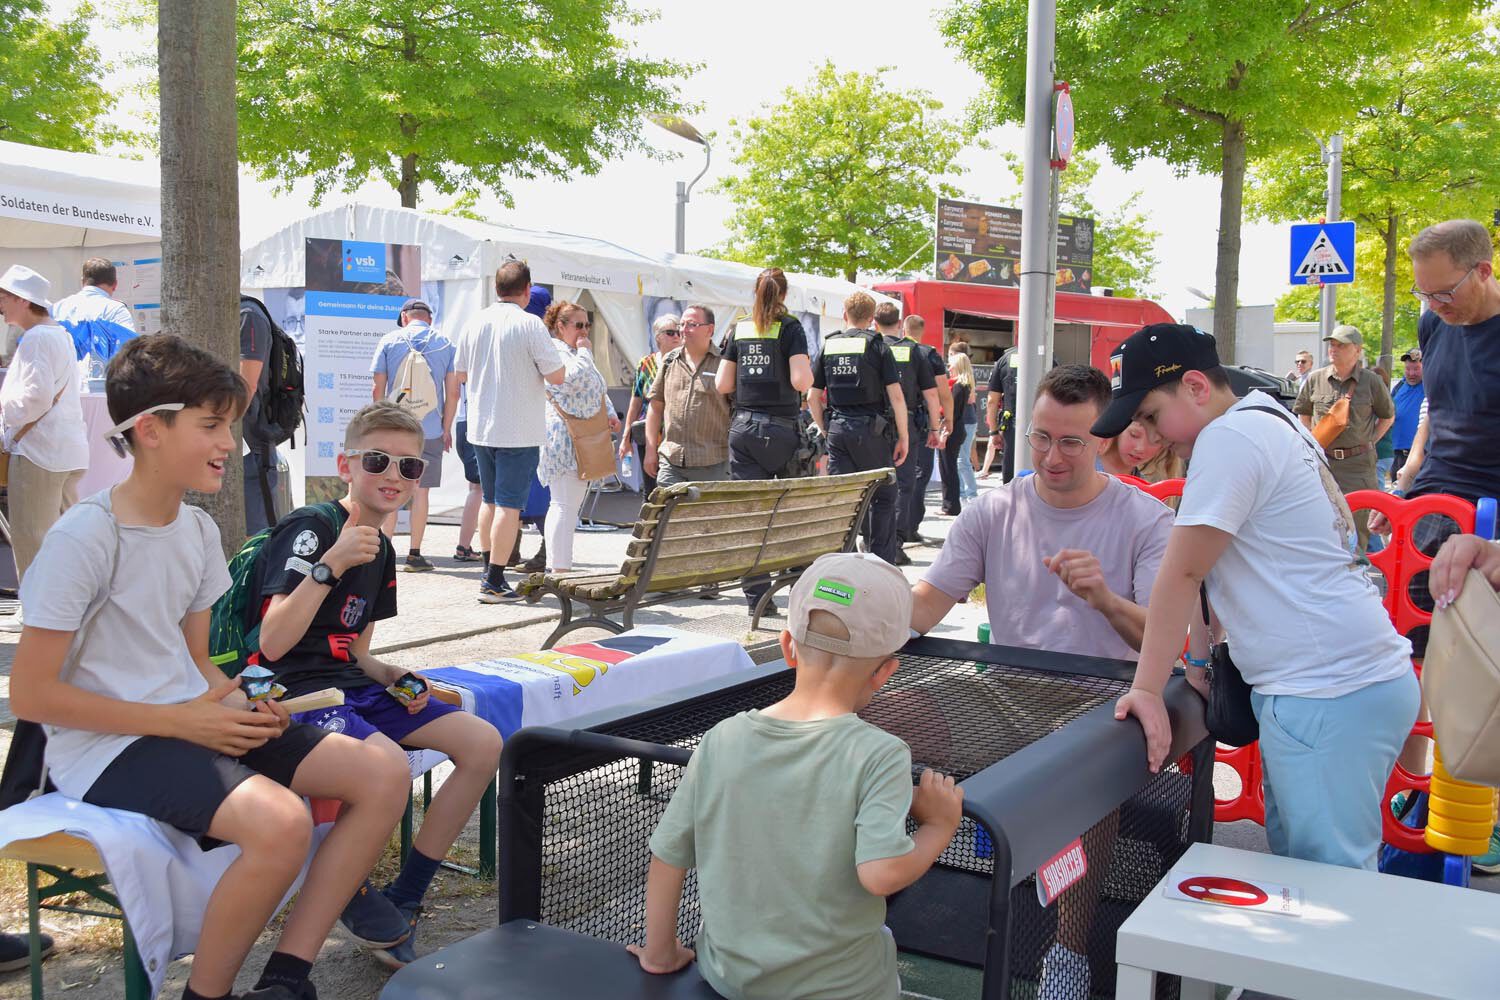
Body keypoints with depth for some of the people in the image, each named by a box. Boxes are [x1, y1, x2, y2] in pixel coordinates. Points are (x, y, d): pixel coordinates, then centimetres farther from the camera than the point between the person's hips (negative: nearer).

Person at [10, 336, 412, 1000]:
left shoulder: (197, 529, 9)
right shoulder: (84, 537, -15)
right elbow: (29, 695, -15)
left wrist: (238, 707, -6)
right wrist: (182, 721, -17)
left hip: (191, 719, 8)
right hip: (105, 745, -8)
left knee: (384, 776, -7)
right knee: (279, 821, -34)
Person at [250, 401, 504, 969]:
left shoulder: (381, 550, 13)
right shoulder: (309, 529, -13)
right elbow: (273, 644, -22)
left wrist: (395, 677, -1)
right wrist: (331, 565, -27)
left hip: (351, 687, 9)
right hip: (295, 692, -9)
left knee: (483, 743, -5)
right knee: (390, 764, -35)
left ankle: (402, 902, 3)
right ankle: (354, 900, -5)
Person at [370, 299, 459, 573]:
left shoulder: (389, 341, 2)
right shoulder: (446, 344, 3)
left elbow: (377, 389, 0)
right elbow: (453, 392, 0)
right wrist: (446, 429, 8)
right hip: (430, 429, 0)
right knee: (420, 491, 5)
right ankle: (414, 555, 6)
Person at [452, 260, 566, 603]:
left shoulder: (475, 324, 5)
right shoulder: (530, 325, -13)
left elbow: (460, 374, 14)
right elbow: (557, 376, -12)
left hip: (481, 429, 6)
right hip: (519, 432, -6)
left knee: (491, 502, 19)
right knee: (510, 505, -2)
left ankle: (489, 572, 27)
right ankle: (494, 582, -2)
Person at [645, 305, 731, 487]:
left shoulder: (723, 363, -1)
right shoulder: (669, 361, 11)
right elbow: (656, 407, 16)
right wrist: (651, 450, 10)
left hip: (712, 465, -3)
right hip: (670, 461, 3)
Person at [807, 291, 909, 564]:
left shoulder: (828, 346, 8)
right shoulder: (877, 346, -3)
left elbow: (813, 398, 8)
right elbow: (896, 395, -9)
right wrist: (903, 437, -3)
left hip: (837, 428, 3)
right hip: (872, 429, -3)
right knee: (883, 498, 7)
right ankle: (882, 565, 7)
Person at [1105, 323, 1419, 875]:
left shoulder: (1230, 436, -14)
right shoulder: (1270, 419, 16)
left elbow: (1182, 572, -15)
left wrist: (1147, 690, -11)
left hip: (1330, 698, -10)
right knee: (1294, 861, 16)